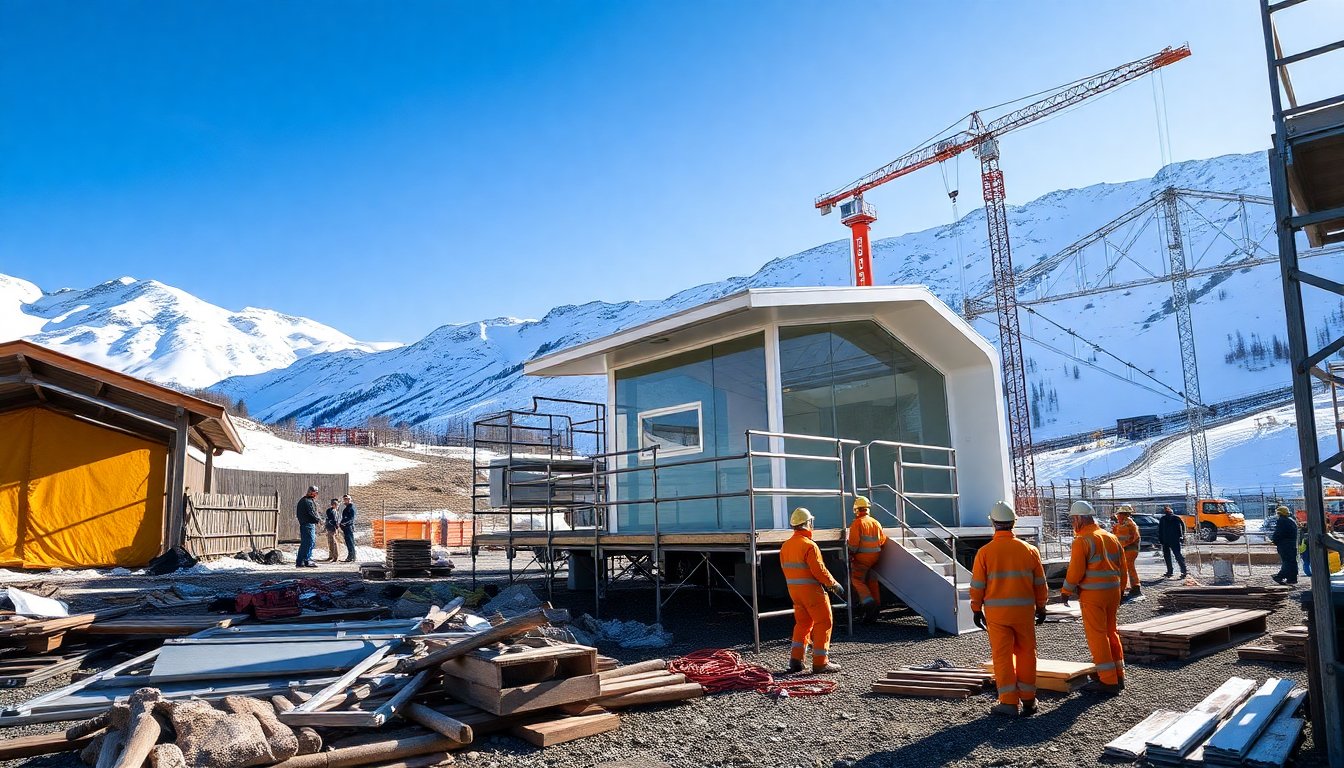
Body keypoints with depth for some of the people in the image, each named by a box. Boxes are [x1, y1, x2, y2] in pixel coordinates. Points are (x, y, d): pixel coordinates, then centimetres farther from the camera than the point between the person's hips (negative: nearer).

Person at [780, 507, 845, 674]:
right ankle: (820, 662, 5)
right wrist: (834, 584, -7)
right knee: (823, 623, 4)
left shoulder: (785, 546, 7)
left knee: (802, 623, 18)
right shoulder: (809, 545, -18)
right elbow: (819, 570, -20)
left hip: (793, 590, 8)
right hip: (811, 590, -8)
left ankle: (795, 659, 15)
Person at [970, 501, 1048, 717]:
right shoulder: (1029, 550, 0)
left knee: (1002, 655, 3)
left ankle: (1008, 701, 3)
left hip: (996, 611, -2)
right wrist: (1041, 608, 19)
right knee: (1026, 653, 14)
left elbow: (977, 585, -4)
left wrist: (977, 610, 8)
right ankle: (1028, 699, 21)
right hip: (1024, 610, 2)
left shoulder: (985, 552, -7)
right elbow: (1040, 583, 7)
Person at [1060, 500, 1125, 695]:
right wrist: (1119, 591, 22)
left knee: (1097, 636, -1)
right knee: (1110, 632, 18)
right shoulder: (1112, 538, 10)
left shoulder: (1082, 541, -13)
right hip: (1113, 591, 8)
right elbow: (1121, 566, 14)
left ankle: (1108, 681, 0)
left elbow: (1075, 571, -15)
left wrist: (1066, 591, -1)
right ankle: (1118, 676, 24)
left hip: (1092, 594, -8)